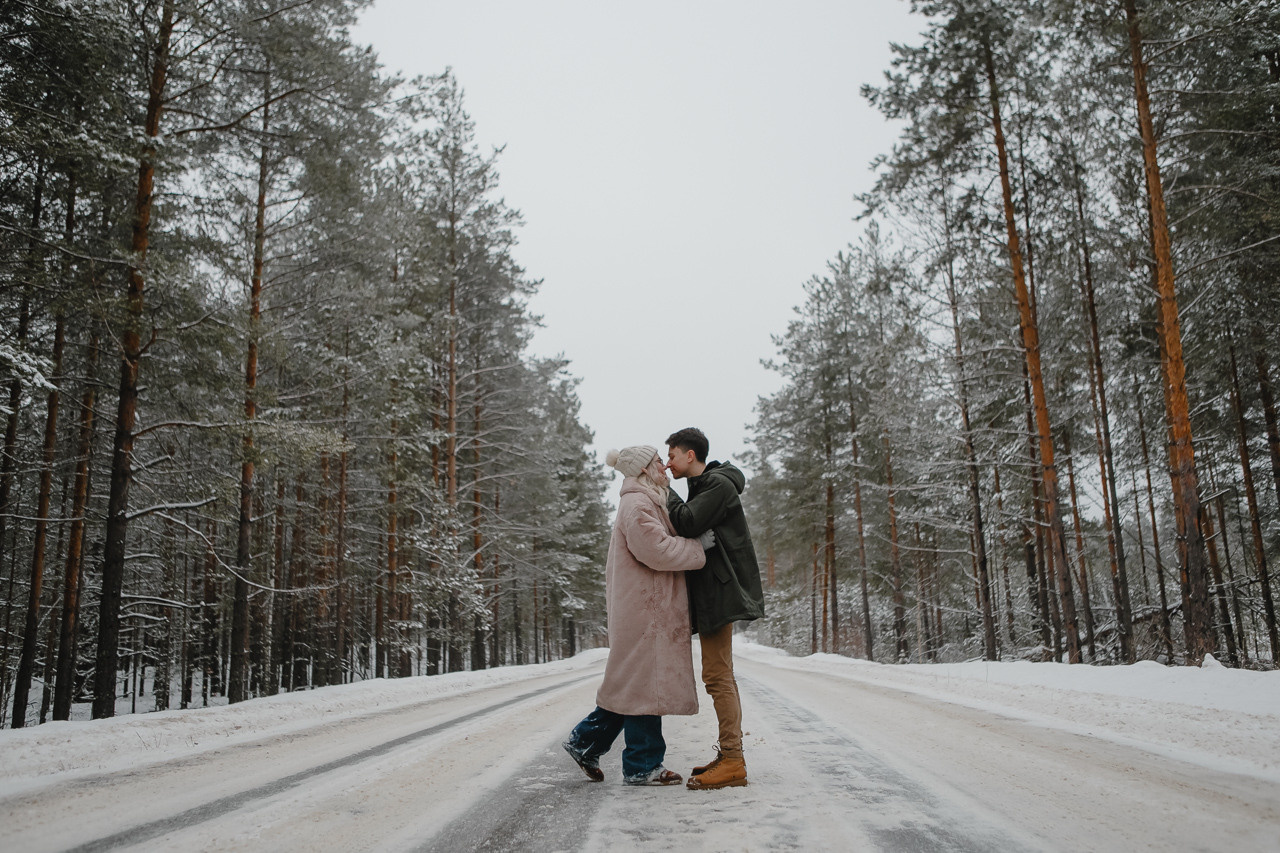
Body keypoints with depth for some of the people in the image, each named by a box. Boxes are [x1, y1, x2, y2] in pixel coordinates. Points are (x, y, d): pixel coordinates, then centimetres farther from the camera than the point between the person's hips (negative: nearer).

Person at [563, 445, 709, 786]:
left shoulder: (647, 503, 23)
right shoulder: (637, 505, -12)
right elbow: (656, 550, -22)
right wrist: (698, 547, -13)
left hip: (649, 608, 11)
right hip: (644, 608, -11)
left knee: (634, 681, 13)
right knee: (644, 681, -4)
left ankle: (586, 741, 20)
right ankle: (643, 766, 5)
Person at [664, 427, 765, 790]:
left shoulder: (718, 485, -11)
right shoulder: (703, 487, 20)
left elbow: (687, 523, -21)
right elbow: (692, 530, 17)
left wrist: (665, 490, -8)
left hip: (720, 590, -11)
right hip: (712, 592, 11)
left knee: (717, 675, -12)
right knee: (720, 675, 13)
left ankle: (733, 762, -10)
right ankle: (730, 753, 19)